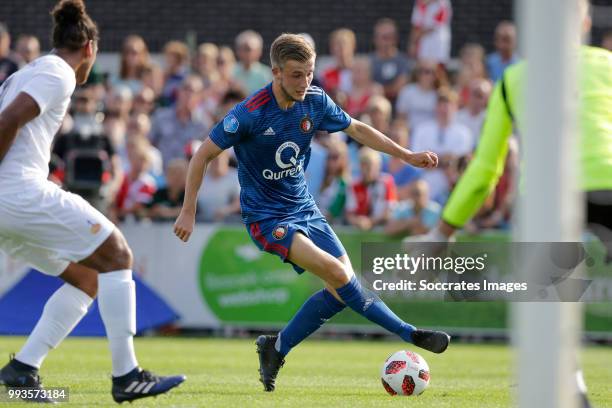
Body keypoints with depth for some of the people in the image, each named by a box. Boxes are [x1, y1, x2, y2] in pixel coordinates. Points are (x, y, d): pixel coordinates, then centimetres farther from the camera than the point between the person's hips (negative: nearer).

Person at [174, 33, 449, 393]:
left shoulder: (315, 102, -5)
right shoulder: (250, 113, -21)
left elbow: (356, 129, 13)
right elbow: (204, 155, -12)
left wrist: (408, 156, 11)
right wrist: (188, 212, -10)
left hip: (304, 209, 7)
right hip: (266, 216, -7)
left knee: (341, 290, -3)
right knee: (337, 273, -23)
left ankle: (275, 350, 14)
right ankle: (410, 335, -15)